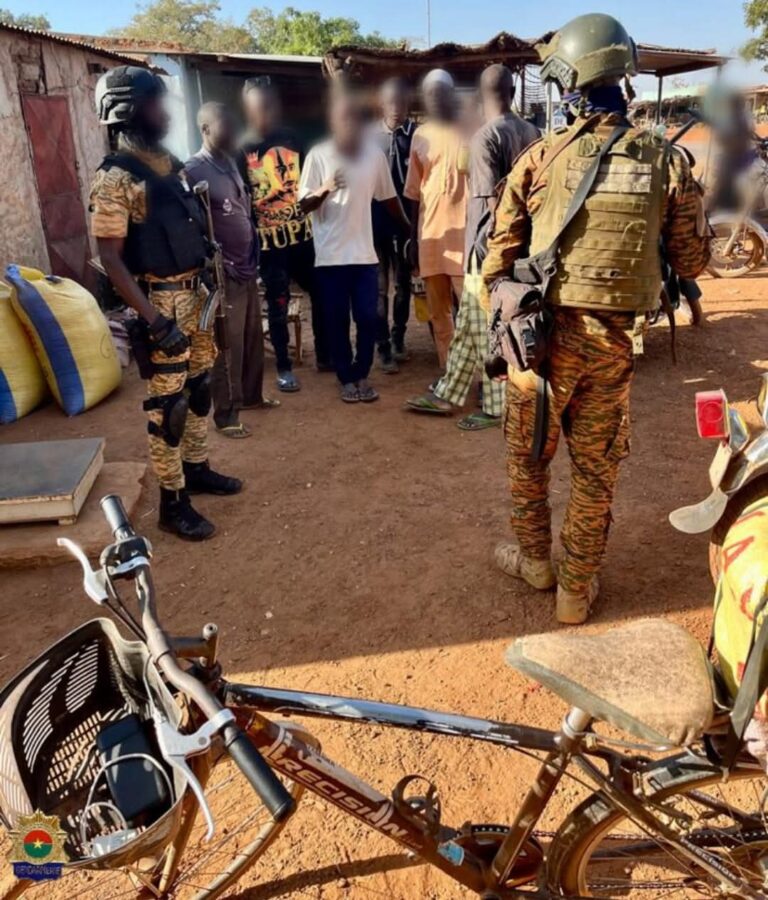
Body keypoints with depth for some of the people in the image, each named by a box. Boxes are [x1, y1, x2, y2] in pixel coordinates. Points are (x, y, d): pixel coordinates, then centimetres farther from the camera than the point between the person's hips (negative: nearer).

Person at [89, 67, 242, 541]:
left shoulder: (169, 162, 10)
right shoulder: (115, 178, -15)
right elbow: (111, 258, -18)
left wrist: (208, 284, 16)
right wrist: (154, 320, -24)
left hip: (195, 293, 8)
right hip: (161, 301, -8)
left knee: (200, 386, 17)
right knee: (169, 401, -2)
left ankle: (197, 469, 34)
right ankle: (173, 502, 9)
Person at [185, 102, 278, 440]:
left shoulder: (230, 163, 13)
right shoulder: (194, 170, -13)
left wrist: (254, 257, 14)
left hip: (247, 268, 8)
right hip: (223, 273, -8)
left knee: (253, 338, 17)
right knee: (228, 346, -1)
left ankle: (251, 395, 35)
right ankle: (225, 415, 10)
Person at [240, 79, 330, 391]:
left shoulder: (292, 138, 7)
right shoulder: (242, 149, -5)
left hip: (303, 234, 4)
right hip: (269, 242, -4)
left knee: (320, 294, 9)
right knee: (278, 304, 2)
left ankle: (324, 355, 26)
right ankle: (284, 368, 15)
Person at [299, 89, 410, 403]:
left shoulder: (374, 153, 3)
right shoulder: (318, 155, -5)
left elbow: (388, 197, 14)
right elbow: (303, 204, -6)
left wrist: (408, 227, 22)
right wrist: (323, 190, -25)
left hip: (364, 254, 2)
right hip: (330, 256, -2)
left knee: (367, 318, 3)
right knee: (337, 321, 5)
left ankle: (362, 375, 20)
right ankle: (346, 379, 18)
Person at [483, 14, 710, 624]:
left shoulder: (542, 157, -4)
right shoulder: (667, 161, 0)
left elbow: (501, 254, -1)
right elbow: (693, 262, 5)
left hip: (545, 331, -1)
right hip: (616, 340, 2)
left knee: (527, 453, 20)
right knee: (596, 469, 14)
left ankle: (534, 559, 36)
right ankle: (577, 588, 26)